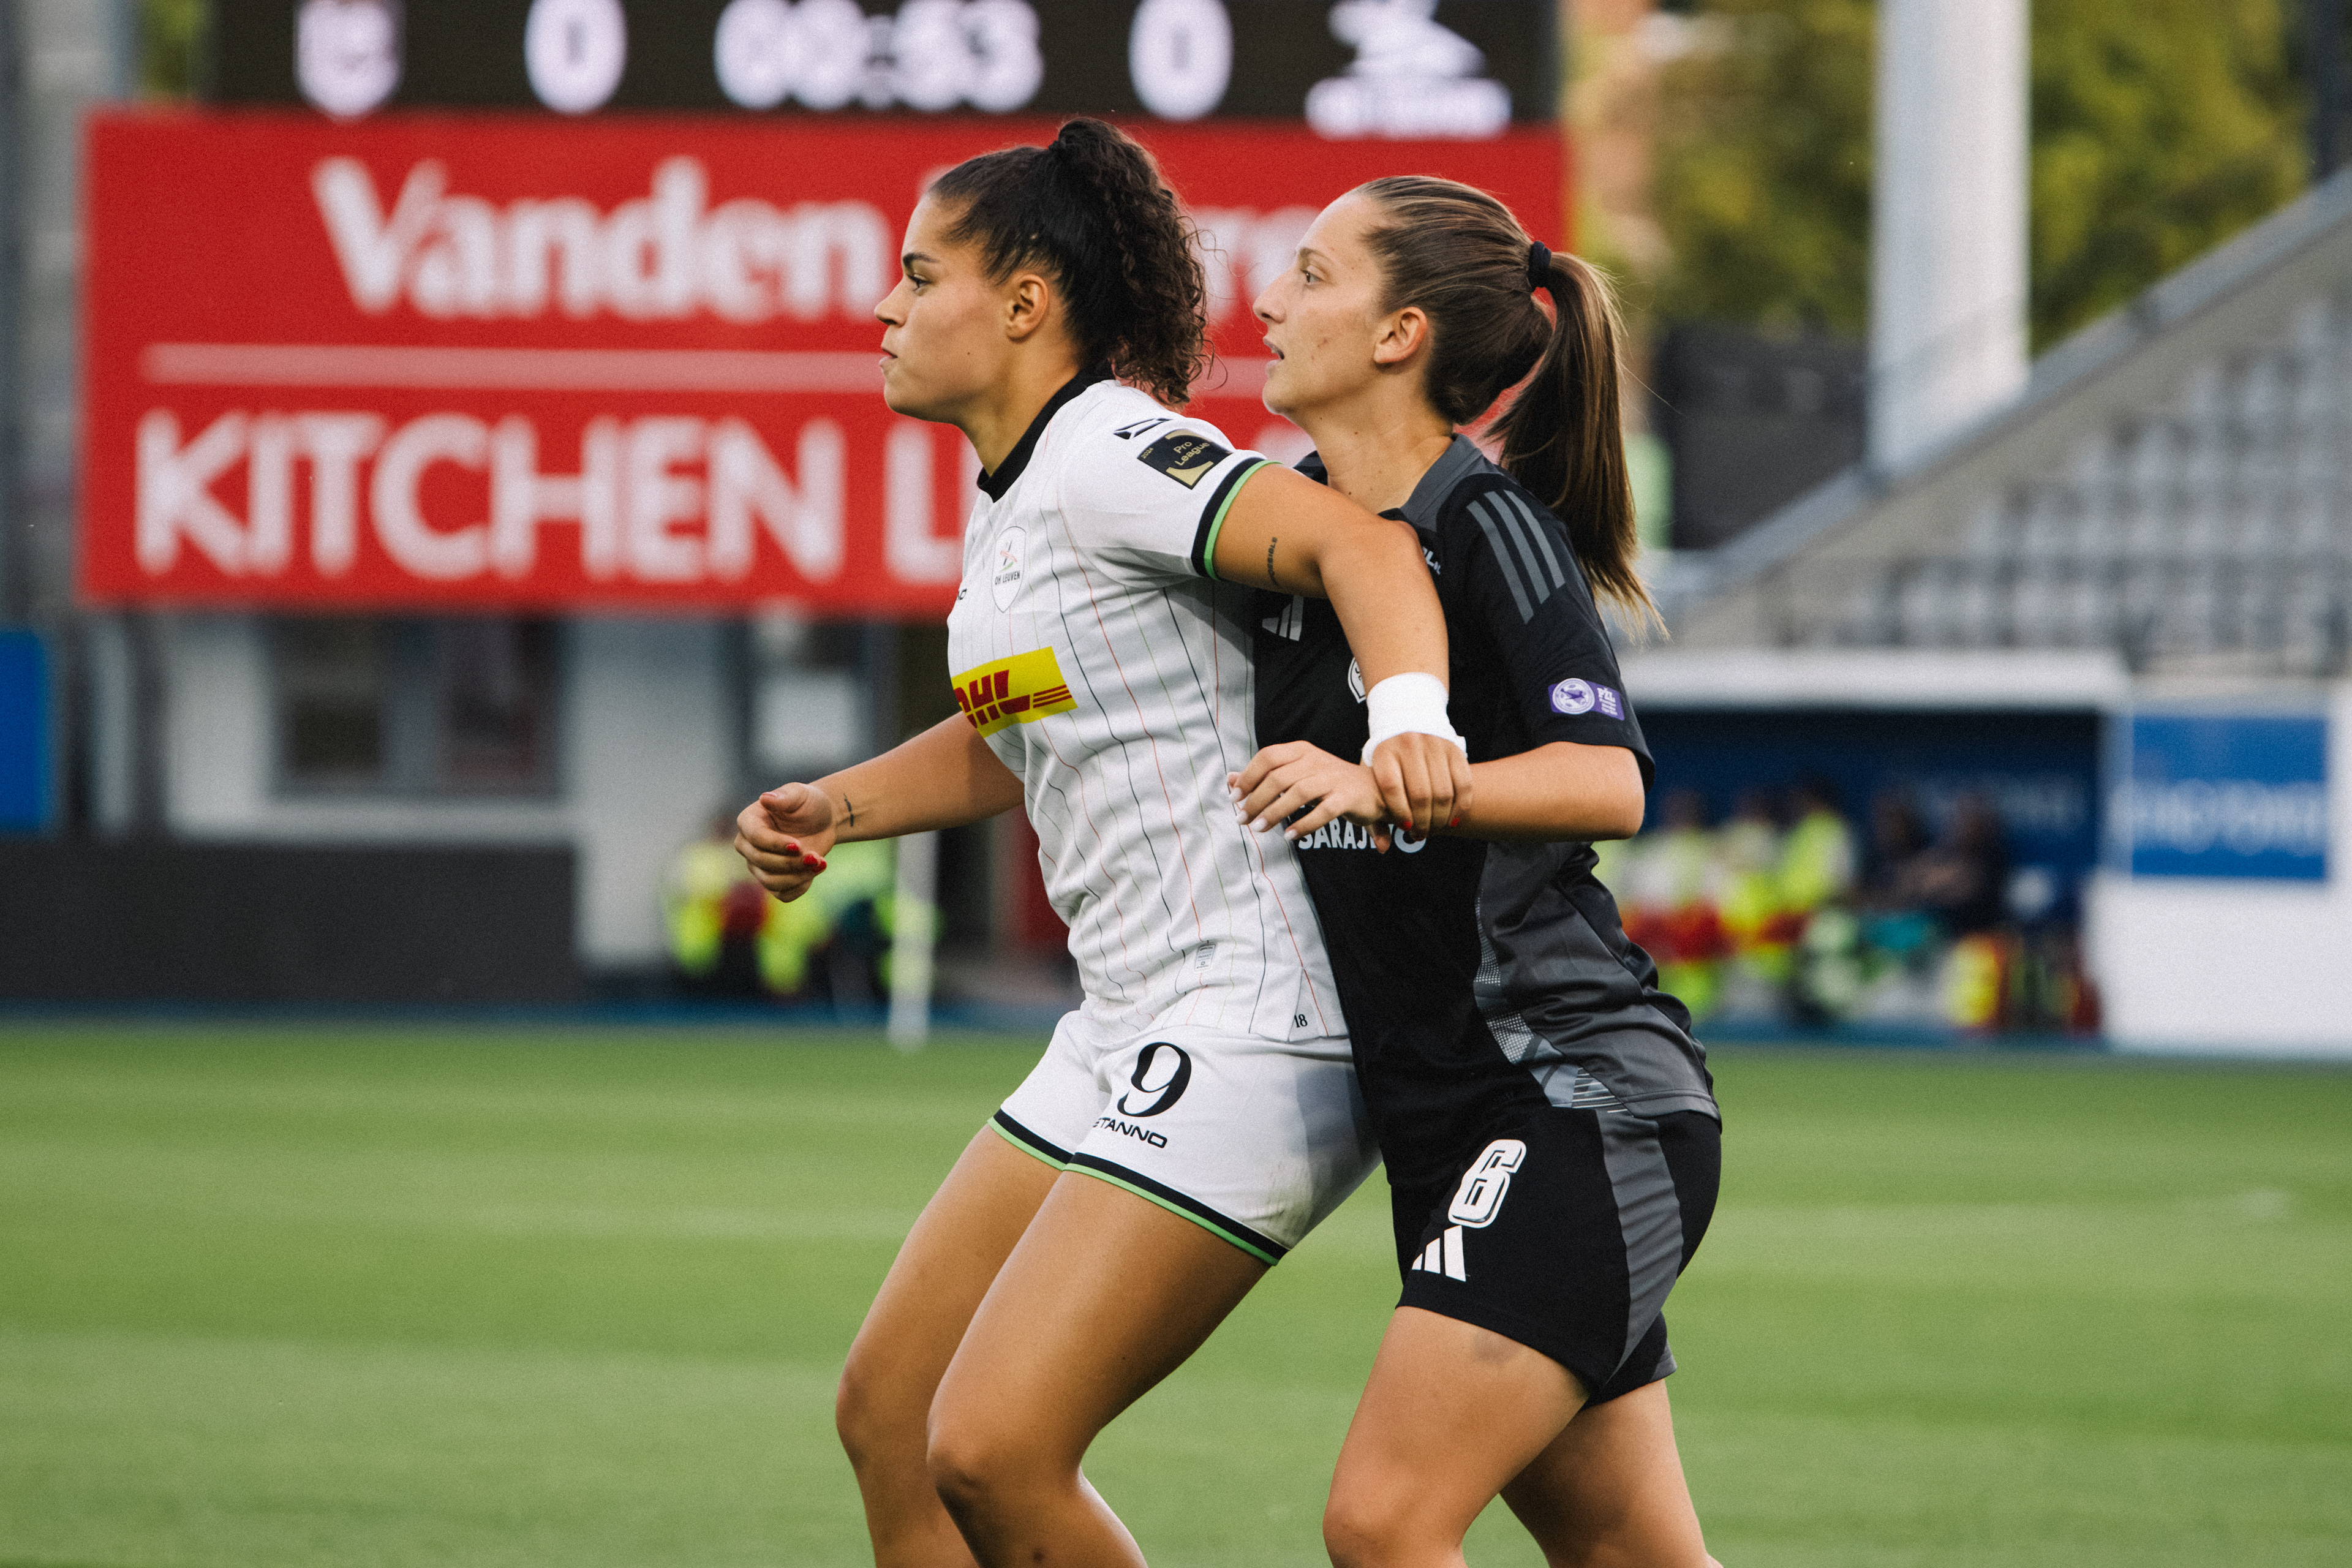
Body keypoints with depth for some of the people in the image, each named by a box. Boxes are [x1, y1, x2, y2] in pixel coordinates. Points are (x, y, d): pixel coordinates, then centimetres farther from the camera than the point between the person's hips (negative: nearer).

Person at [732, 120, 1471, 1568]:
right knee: (888, 1416, 12)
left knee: (990, 1449, -16)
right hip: (1134, 1042, 10)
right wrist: (834, 810, 19)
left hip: (1246, 1049, -10)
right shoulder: (1014, 499, 15)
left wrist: (1410, 715, -48)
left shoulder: (1107, 453, -15)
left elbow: (1361, 543, -30)